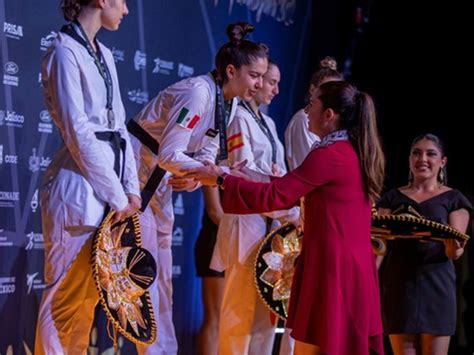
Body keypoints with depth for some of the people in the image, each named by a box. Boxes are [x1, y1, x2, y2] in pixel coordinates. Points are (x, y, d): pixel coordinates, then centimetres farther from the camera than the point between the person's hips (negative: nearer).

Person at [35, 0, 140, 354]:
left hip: (107, 187, 8)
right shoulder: (65, 52, -11)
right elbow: (78, 133, -15)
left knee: (88, 294, 9)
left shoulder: (103, 54, 15)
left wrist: (130, 188, 6)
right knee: (68, 295, -6)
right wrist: (117, 195, -13)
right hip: (79, 189, -8)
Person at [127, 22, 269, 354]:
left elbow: (206, 155, 4)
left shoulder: (230, 102, 2)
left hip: (162, 181, 9)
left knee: (162, 277, 9)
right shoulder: (198, 92, -25)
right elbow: (169, 154, -29)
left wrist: (194, 177, -17)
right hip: (137, 171, -9)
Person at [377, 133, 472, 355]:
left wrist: (454, 249, -24)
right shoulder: (393, 198, 14)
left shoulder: (453, 199, 9)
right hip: (398, 284, 2)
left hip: (436, 285, -1)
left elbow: (455, 251, 0)